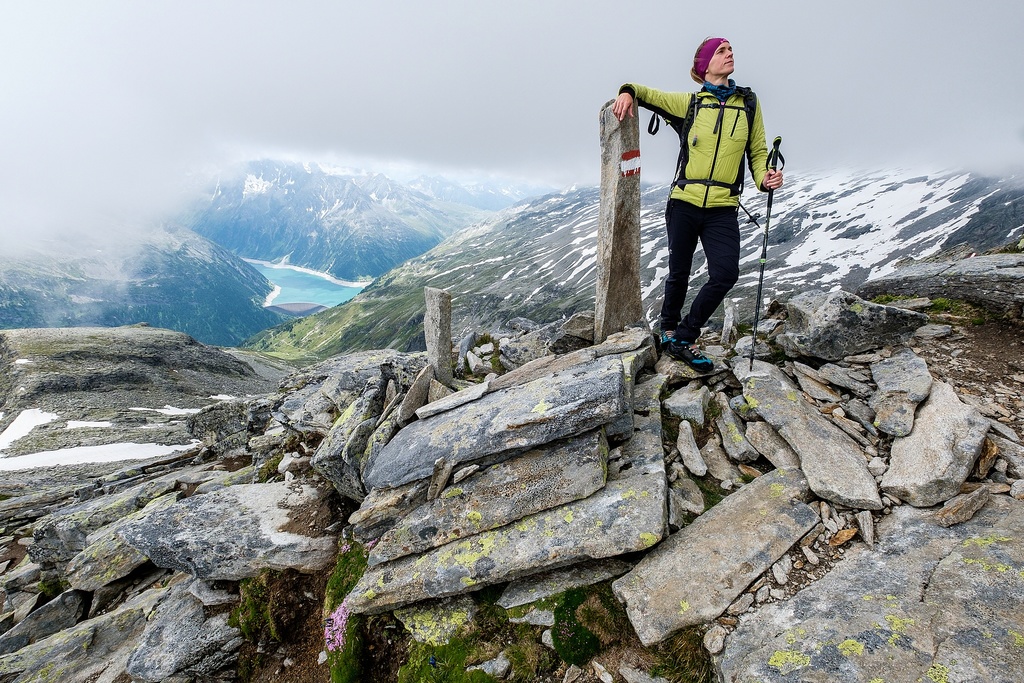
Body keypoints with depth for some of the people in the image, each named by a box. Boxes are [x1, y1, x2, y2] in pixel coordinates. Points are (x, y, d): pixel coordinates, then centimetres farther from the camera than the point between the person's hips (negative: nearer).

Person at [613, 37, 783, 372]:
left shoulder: (749, 103, 10)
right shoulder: (688, 103, 4)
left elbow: (758, 151, 15)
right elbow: (645, 92, 13)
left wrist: (764, 178, -5)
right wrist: (628, 92, -10)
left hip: (723, 209, 2)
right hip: (684, 203, -1)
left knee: (725, 274, -13)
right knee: (678, 274, 7)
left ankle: (683, 339, 5)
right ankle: (668, 330, 31)